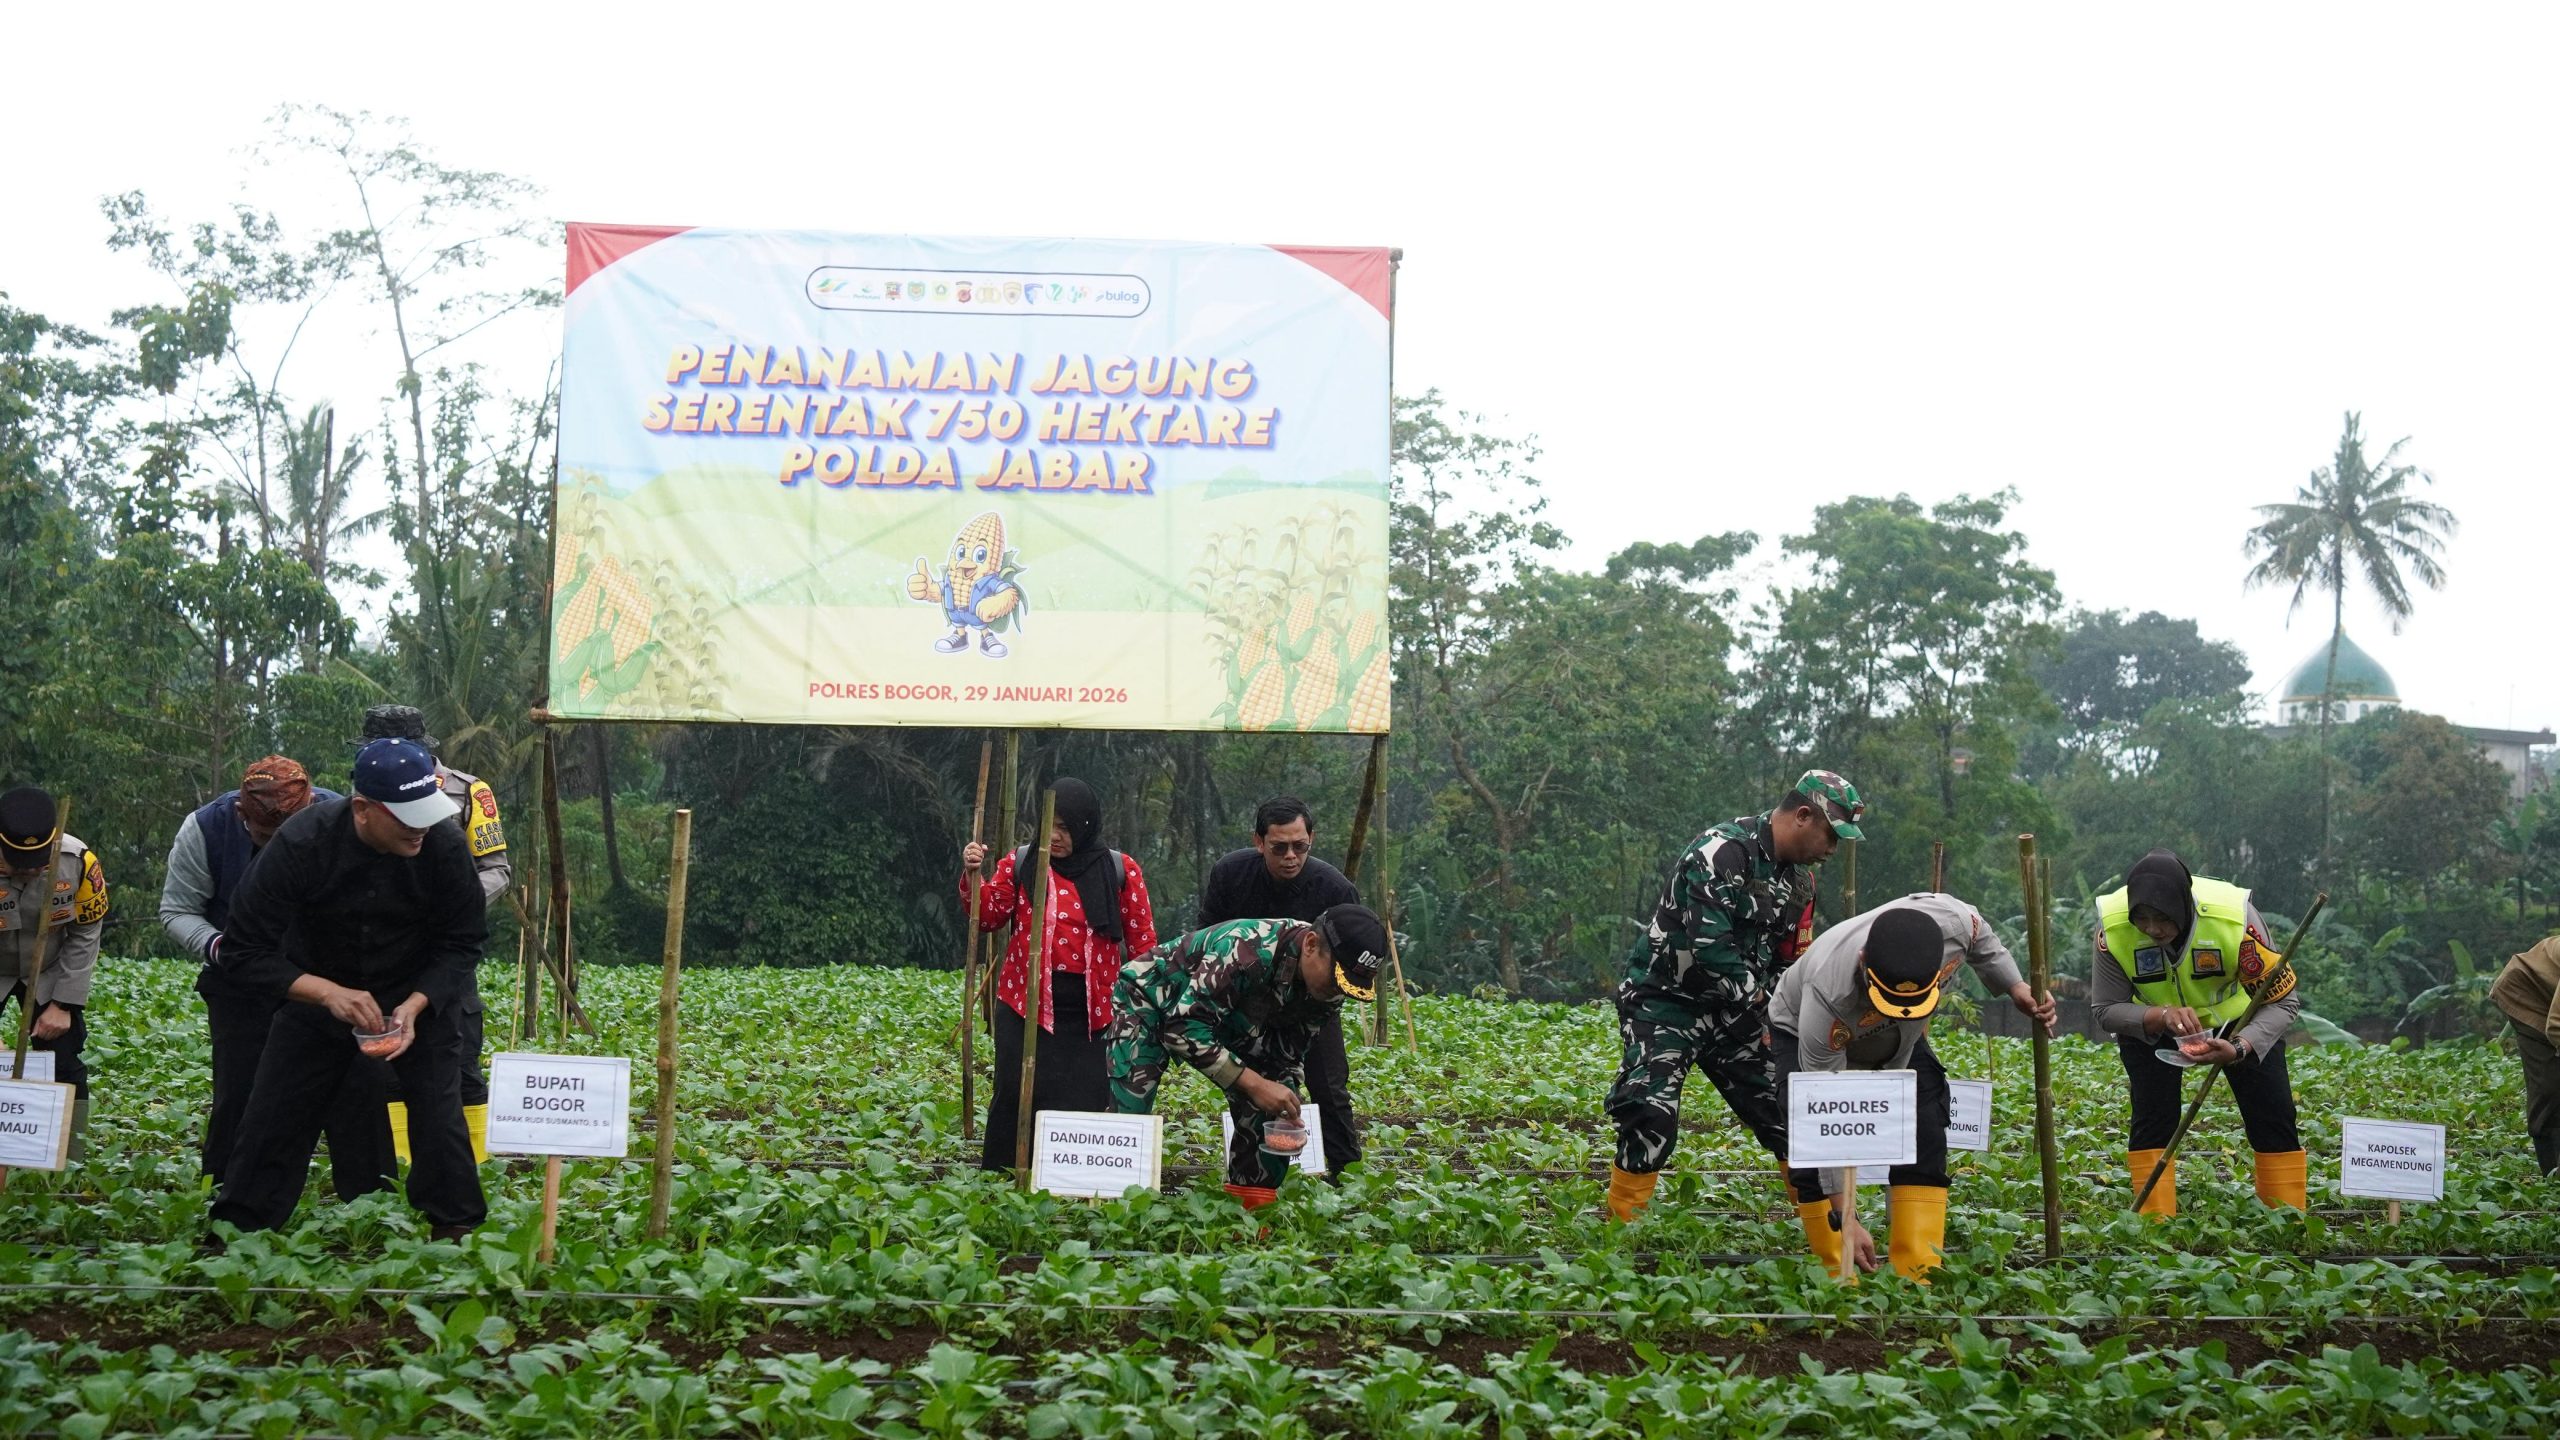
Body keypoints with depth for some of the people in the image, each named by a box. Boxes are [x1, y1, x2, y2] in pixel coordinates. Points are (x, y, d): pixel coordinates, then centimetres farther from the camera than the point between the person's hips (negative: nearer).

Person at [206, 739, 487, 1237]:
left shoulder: (445, 847, -24)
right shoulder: (301, 843, -27)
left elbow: (462, 946, -11)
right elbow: (243, 954, -24)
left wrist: (415, 1006, -28)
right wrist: (328, 992, -35)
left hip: (417, 997, 0)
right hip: (316, 993, 0)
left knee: (439, 1113, -10)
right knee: (271, 1120, 0)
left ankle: (459, 1233, 4)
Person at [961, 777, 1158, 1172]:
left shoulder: (1121, 871, 2)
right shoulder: (1020, 863, 4)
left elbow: (1142, 939, 4)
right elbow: (990, 915, 2)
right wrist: (972, 876, -14)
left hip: (1093, 1013, 0)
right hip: (1027, 1005, 0)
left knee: (1086, 1101, 2)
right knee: (1016, 1096, 3)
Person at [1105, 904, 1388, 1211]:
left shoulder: (1324, 984, -16)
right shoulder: (1247, 950, -40)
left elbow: (1289, 1054, -3)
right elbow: (1182, 1027, -38)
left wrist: (1287, 1104, -21)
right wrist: (1253, 1083, -40)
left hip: (1226, 1022, 7)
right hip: (1150, 999, -6)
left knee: (1264, 1111, -9)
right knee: (1128, 1110, -23)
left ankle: (1256, 1214, 1)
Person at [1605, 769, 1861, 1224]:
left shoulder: (1799, 878, 9)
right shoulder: (1723, 852, -21)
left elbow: (1791, 960, 16)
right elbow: (1710, 946, -26)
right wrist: (1762, 1006, -19)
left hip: (1732, 1012, 8)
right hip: (1664, 1001, -8)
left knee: (1790, 1112, 5)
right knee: (1650, 1120, -19)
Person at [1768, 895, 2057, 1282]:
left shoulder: (1954, 922, -38)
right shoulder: (1827, 996, -46)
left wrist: (2015, 987, -9)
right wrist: (1845, 1221, -38)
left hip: (1898, 1038, 4)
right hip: (1801, 1030, -4)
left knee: (1925, 1139, -12)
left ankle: (1920, 1277, -10)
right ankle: (1838, 1279, -13)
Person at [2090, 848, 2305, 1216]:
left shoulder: (2235, 916, -37)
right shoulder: (2113, 925, -33)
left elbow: (2282, 1001, -29)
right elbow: (2106, 1010, -24)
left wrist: (2239, 1049, -46)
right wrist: (2163, 1016, -44)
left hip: (2237, 1017, 0)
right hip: (2149, 1021, 0)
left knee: (2274, 1117, -3)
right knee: (2151, 1117, -12)